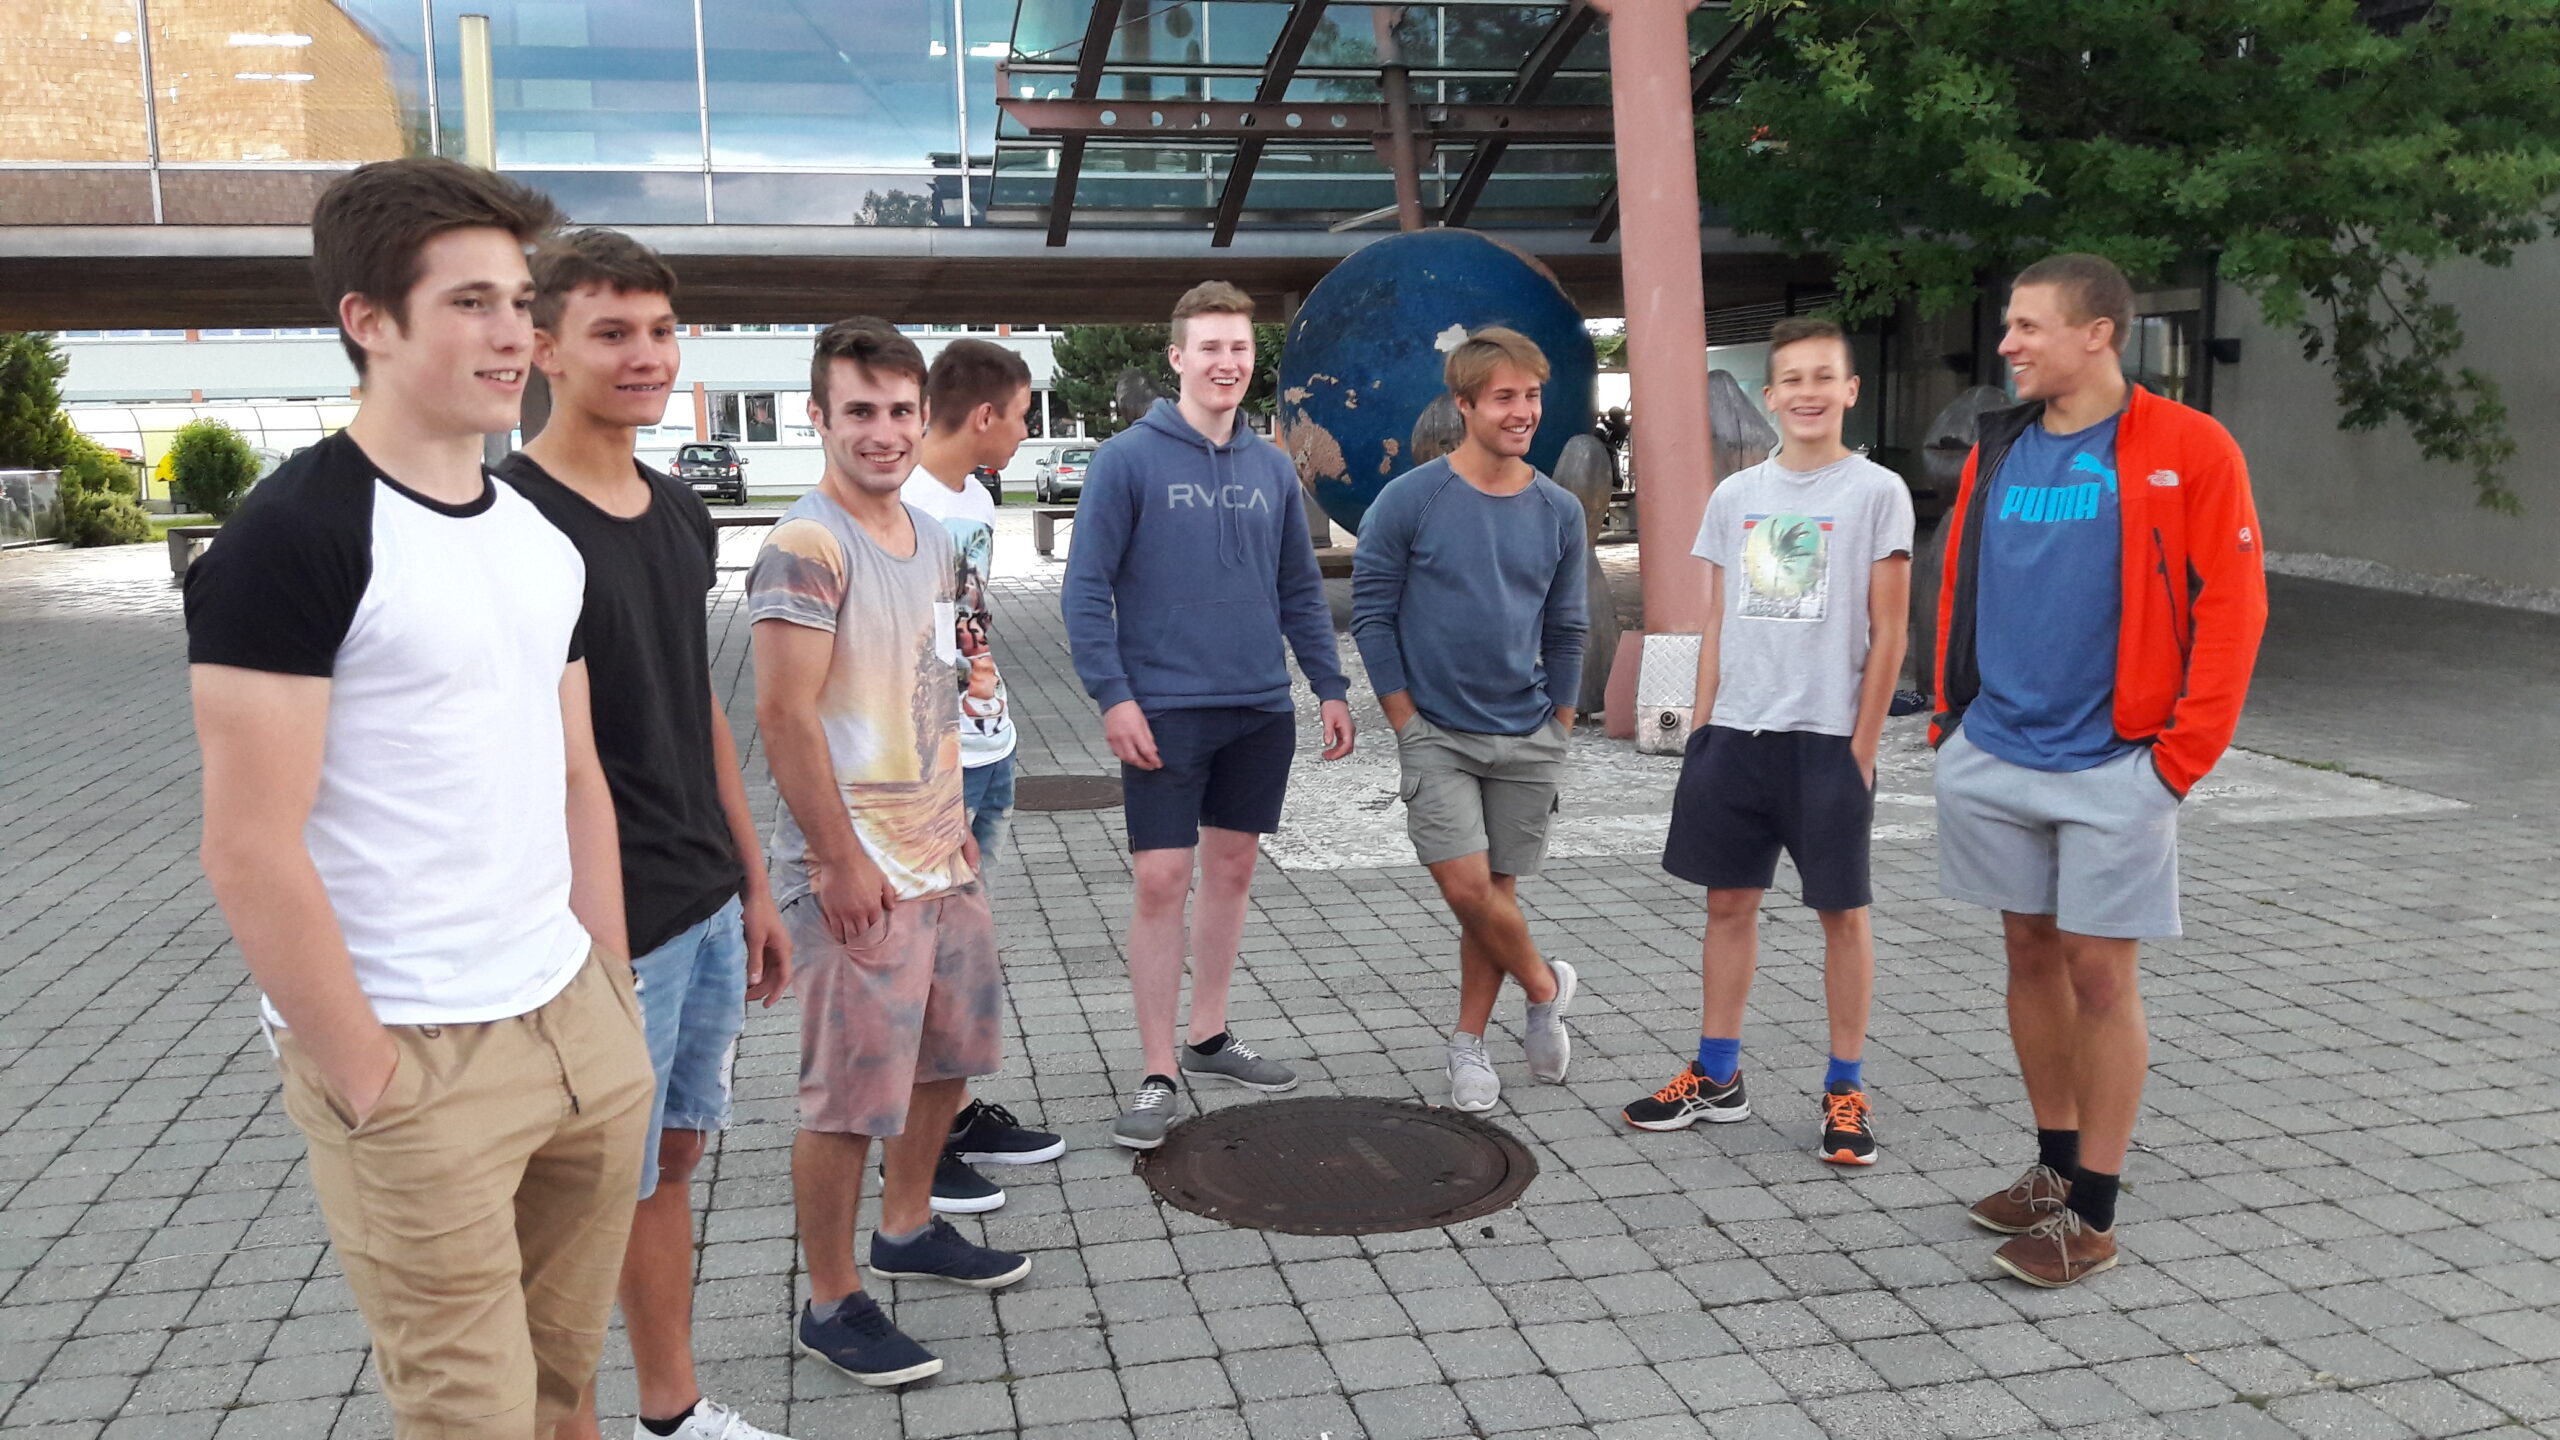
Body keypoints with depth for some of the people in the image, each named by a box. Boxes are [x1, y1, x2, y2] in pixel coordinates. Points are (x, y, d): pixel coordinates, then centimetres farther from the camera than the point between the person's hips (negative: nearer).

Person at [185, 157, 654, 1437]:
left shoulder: (543, 533, 9)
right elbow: (250, 853, -17)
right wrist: (367, 1082, -13)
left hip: (579, 1026, 7)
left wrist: (614, 992, 12)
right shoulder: (294, 537, -14)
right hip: (417, 1061, -6)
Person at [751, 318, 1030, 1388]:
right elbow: (784, 715, -20)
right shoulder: (806, 548, -17)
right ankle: (832, 1305, 17)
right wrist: (842, 862, -19)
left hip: (940, 857, 9)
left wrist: (955, 818, 16)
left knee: (946, 1055, 21)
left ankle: (907, 1230, 41)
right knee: (851, 1096, 1)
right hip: (857, 872, -9)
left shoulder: (931, 538, 10)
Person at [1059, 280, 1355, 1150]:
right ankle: (1158, 1076, 4)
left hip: (1261, 712, 5)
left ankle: (1209, 1040, 28)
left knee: (1232, 872, 13)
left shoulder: (1273, 468, 10)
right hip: (1166, 711, -5)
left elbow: (1301, 591, 15)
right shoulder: (1129, 459, -6)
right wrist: (1113, 696, -15)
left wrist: (1331, 688, 9)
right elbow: (1085, 591, -8)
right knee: (1162, 883, -5)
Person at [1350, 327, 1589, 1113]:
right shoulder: (1409, 500, -8)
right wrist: (1407, 725, -6)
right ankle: (1544, 985, 17)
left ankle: (1470, 1043, 25)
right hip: (1438, 736, -3)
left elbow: (1566, 630, 10)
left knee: (1496, 892, 8)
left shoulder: (1559, 512, 3)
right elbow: (1370, 614, -4)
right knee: (1466, 886, -11)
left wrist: (1559, 730, 7)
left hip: (1527, 739, 3)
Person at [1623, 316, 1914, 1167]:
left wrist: (1862, 746, -8)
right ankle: (1717, 1077, 22)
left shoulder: (1877, 492, -3)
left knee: (1842, 911, 5)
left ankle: (1845, 1089, 16)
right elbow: (1717, 625, 12)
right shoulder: (1733, 496, 9)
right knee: (1728, 899, 10)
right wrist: (1704, 727, 7)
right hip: (1737, 733, 4)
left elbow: (1887, 632, -4)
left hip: (1828, 737, -4)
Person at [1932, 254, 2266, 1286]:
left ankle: (2092, 1218, 11)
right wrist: (1951, 715, 11)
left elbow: (2230, 608, -9)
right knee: (2032, 956, 13)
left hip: (2113, 765, -5)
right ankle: (2057, 1168, 29)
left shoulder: (2188, 450, -8)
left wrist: (2182, 755, -12)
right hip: (1993, 757, 5)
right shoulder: (1997, 453, 8)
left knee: (2099, 973, 0)